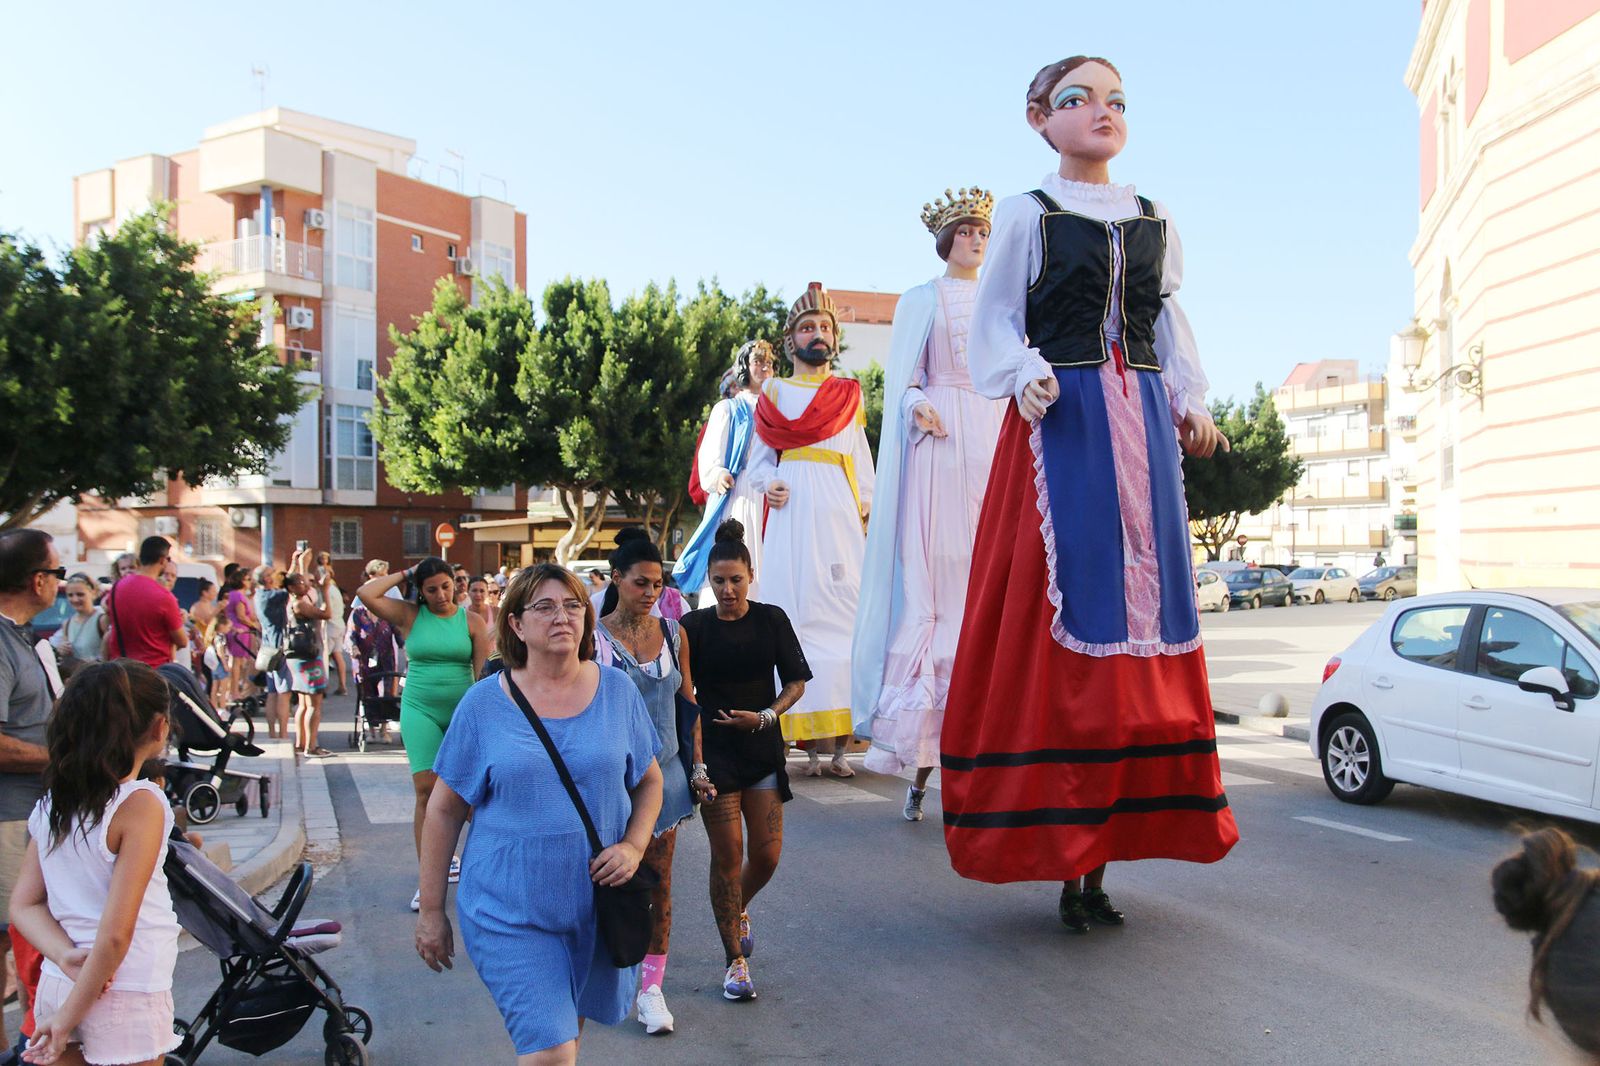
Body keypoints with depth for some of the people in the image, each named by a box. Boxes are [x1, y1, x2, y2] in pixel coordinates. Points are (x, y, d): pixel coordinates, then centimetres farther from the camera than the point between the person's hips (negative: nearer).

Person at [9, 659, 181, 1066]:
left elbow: (24, 906, 4)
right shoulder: (141, 804, -18)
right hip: (127, 994, -6)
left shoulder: (51, 804, 3)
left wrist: (67, 956, -10)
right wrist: (69, 1017, -11)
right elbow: (116, 933, -20)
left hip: (56, 985, 6)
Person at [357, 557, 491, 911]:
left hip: (463, 710, 1)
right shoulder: (409, 615, 3)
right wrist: (405, 574, -2)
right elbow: (366, 593, -10)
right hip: (421, 709, -1)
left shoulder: (471, 621, 2)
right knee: (426, 790, -9)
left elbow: (484, 672, -2)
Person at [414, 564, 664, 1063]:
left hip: (598, 904, 3)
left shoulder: (617, 690, 0)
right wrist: (431, 910, 2)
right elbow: (444, 810, 1)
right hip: (512, 910, -3)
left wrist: (634, 845, -8)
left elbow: (649, 781, 10)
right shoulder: (484, 703, -5)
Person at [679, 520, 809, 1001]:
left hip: (763, 749, 2)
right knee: (728, 853, -4)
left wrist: (765, 716, -12)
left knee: (767, 854, 2)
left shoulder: (771, 619, 1)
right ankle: (735, 960, 9)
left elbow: (796, 682, 4)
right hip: (714, 751, -2)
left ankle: (739, 909, 36)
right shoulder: (695, 626, -2)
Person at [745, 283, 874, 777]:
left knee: (841, 613, -8)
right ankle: (811, 741, -5)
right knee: (794, 613, -6)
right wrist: (768, 485, -6)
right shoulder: (772, 394, 17)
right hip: (790, 512, 0)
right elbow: (759, 460, 14)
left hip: (839, 514, 0)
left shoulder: (849, 395, 18)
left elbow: (863, 464, 15)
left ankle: (840, 739, -7)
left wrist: (864, 510, 2)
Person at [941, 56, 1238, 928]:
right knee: (1059, 624, -8)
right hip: (1060, 429, -5)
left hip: (1143, 431, 5)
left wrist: (1191, 401, 8)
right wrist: (1025, 376, -16)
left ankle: (1100, 859, 8)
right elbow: (996, 317, 2)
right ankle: (1067, 858, 0)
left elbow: (1169, 321, 21)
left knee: (1143, 614, 0)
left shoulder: (1154, 223, 18)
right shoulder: (1026, 214, 5)